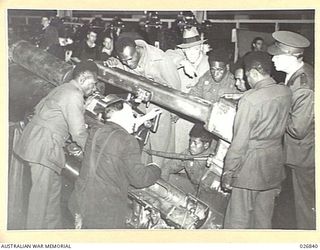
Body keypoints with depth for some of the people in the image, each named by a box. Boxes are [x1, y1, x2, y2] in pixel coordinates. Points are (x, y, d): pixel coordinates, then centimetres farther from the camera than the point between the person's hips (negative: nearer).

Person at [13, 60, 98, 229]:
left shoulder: (62, 89, 16)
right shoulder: (74, 95, -15)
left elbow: (39, 108, 23)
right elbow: (79, 133, -17)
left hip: (33, 139, 10)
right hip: (44, 146, -10)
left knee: (53, 187, 16)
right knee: (42, 193, -2)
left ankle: (53, 228, 26)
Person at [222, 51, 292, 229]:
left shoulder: (250, 99, -22)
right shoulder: (286, 92, -2)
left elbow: (240, 141, -19)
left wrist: (228, 171, -9)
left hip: (251, 162, -7)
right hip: (274, 161, 7)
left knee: (239, 217, 8)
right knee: (264, 216, 21)